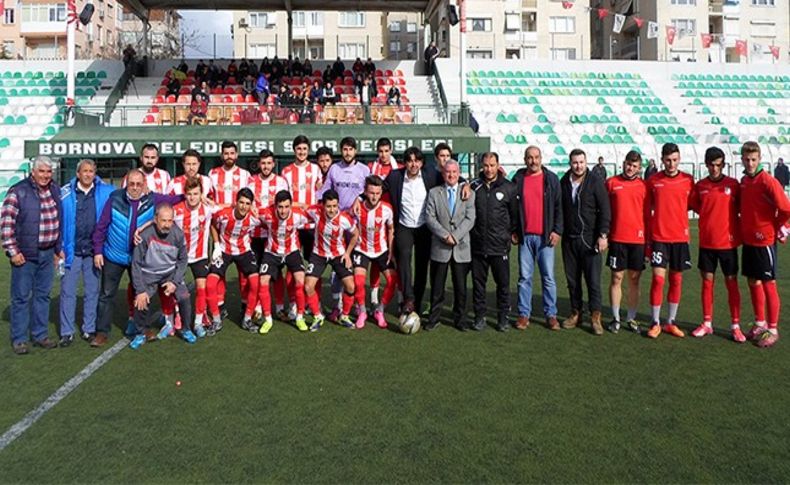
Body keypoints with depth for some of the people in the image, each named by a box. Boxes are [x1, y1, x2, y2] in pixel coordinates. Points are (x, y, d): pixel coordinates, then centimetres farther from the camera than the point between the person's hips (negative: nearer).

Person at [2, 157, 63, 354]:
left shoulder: (56, 190, 8)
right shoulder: (18, 191, -10)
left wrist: (59, 248, 15)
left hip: (47, 254, 5)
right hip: (25, 255, -5)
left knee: (43, 295, 13)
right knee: (21, 297, 3)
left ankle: (40, 335, 24)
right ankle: (18, 339, 14)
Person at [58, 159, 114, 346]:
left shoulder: (105, 192, 2)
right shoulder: (65, 193, -1)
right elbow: (57, 220, 1)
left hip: (94, 251, 2)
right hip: (71, 251, -1)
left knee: (92, 291, 11)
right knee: (68, 292, 3)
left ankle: (89, 329, 23)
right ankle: (67, 332, 13)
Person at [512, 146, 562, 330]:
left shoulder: (551, 179, 3)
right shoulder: (518, 179, 6)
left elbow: (558, 207, 2)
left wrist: (557, 230, -5)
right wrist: (513, 231, 3)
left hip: (545, 236, -1)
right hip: (524, 236, 1)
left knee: (548, 277, 3)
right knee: (524, 277, 5)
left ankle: (551, 314, 12)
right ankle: (524, 313, 12)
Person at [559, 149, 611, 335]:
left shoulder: (595, 181, -5)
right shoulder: (564, 182, 6)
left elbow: (604, 210, -7)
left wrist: (603, 235, -13)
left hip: (590, 239, -4)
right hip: (569, 239, 4)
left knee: (593, 279, -3)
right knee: (572, 279, 9)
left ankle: (595, 316, 7)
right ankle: (576, 313, 21)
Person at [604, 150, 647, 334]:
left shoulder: (644, 186, 6)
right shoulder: (611, 183, 3)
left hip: (638, 238, 1)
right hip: (617, 238, -1)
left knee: (634, 279, 6)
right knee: (616, 278, 2)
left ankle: (631, 318, 17)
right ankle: (615, 318, 12)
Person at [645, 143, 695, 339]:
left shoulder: (688, 180, 2)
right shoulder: (653, 181, 0)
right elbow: (647, 209, 5)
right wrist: (647, 237, 3)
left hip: (680, 237, 2)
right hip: (659, 237, -2)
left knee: (676, 279, 8)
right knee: (658, 278, -7)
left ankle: (671, 322, 19)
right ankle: (655, 323, 4)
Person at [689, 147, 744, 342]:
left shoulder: (733, 184, -3)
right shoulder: (700, 186, 3)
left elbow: (741, 207, 4)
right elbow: (695, 206, 13)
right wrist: (710, 219, -1)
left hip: (728, 242, -2)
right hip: (706, 242, 2)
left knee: (732, 283, 3)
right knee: (707, 282, 8)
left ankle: (735, 325, 12)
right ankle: (707, 323, 18)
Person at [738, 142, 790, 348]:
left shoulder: (768, 181, -15)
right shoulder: (744, 181, 7)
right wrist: (746, 229, 10)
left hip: (764, 241, -7)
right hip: (748, 240, 7)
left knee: (768, 284, 1)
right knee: (753, 282, 13)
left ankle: (773, 330, 12)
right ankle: (760, 324, 27)